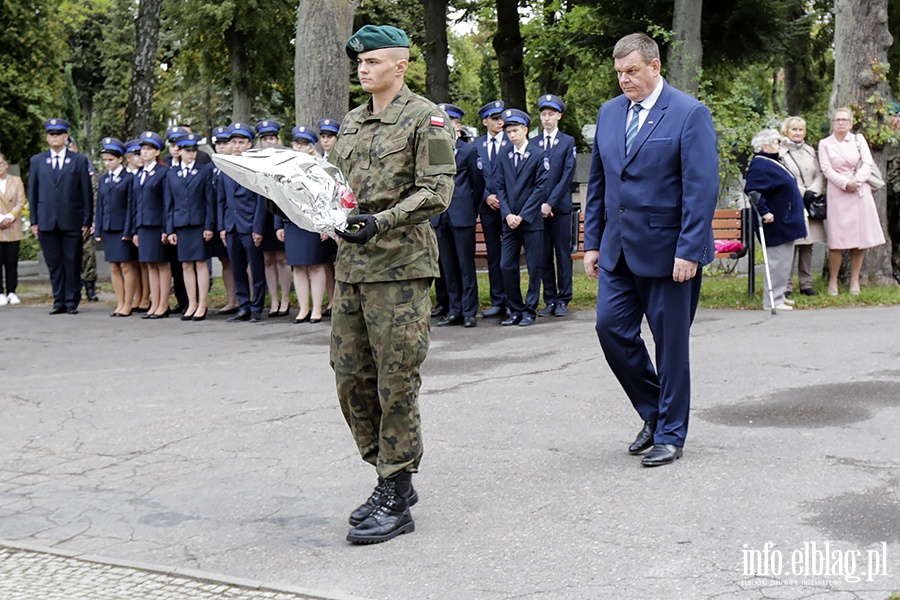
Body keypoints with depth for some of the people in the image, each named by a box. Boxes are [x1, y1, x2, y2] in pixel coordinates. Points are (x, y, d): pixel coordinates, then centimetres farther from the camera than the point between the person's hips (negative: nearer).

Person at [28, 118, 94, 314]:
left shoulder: (79, 161, 7)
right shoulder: (36, 161, 12)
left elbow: (87, 193, 4)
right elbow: (32, 193, 12)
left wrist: (87, 220, -1)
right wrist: (34, 221, 5)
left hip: (72, 222, -2)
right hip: (47, 223, 2)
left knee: (72, 264, 0)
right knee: (54, 265, 5)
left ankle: (72, 302, 8)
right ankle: (59, 301, 12)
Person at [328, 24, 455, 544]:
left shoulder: (426, 119, -5)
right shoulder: (352, 124, 17)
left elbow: (437, 190, -12)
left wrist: (381, 221, -23)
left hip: (401, 265, -8)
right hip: (352, 265, 8)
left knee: (397, 382, -4)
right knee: (351, 377, 9)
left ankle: (396, 501, 5)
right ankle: (389, 475, 24)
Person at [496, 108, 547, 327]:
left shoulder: (539, 155, 0)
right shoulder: (503, 159, 12)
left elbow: (541, 188, -6)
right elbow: (499, 188, 9)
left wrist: (523, 215, -11)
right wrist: (507, 214, -6)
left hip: (531, 221, -4)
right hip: (509, 222, 4)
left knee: (534, 267, 0)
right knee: (506, 266, 0)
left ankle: (529, 311, 9)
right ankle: (515, 310, 10)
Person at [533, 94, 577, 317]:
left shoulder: (568, 142, 4)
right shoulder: (532, 144, 11)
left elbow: (567, 176, -4)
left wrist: (551, 203, -11)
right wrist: (539, 204, -4)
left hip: (560, 206, -2)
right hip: (537, 207, 2)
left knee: (563, 254, 0)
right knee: (544, 256, 4)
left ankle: (563, 301, 5)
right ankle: (549, 300, 11)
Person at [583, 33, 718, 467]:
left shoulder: (689, 114, -8)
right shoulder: (609, 113, 11)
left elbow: (702, 188, -13)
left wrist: (689, 251, -18)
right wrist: (592, 242, 11)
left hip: (668, 251, -6)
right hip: (618, 250, 6)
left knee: (671, 341, 3)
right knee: (611, 327, 0)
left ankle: (670, 435, 16)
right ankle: (653, 410, 21)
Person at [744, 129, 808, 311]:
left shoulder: (774, 163, 16)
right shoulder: (760, 165, -17)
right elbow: (752, 190, -26)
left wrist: (799, 206, 26)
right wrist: (764, 211, -27)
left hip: (786, 221, 11)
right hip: (776, 221, -11)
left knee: (784, 260, 15)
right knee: (777, 261, -8)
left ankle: (779, 295, 24)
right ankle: (772, 301, -3)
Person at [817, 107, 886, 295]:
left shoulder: (859, 140, 11)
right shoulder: (824, 143, 6)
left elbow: (868, 164, 3)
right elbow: (826, 169, -4)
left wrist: (857, 181, -13)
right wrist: (845, 183, -15)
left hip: (860, 192, 2)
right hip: (837, 194, -2)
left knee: (860, 238, 1)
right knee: (837, 240, -6)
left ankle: (855, 280, 8)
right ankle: (833, 281, 2)